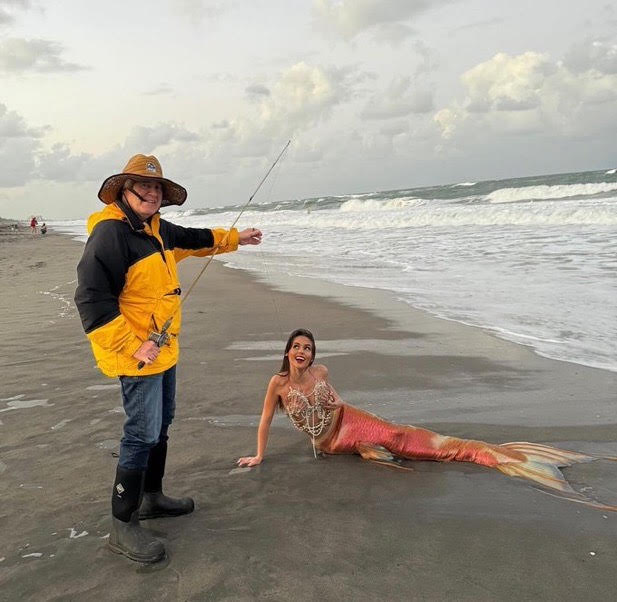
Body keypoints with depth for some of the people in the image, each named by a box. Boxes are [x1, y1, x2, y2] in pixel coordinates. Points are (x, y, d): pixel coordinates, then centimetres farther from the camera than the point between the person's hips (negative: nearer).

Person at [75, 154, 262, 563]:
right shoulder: (110, 232, -20)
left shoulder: (155, 229, 10)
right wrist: (131, 347, -26)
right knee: (143, 434, -7)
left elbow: (192, 239, 31)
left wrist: (235, 238, 35)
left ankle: (152, 497, 37)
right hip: (137, 355, -10)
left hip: (163, 349, 10)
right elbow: (91, 299, -26)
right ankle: (122, 526, 6)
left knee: (161, 424, 19)